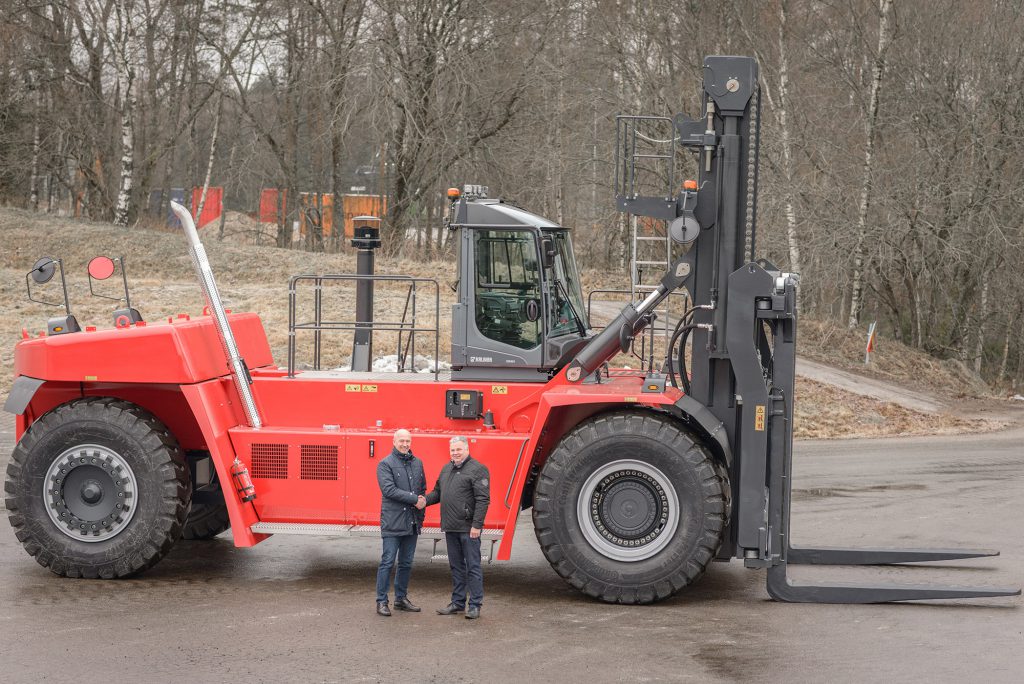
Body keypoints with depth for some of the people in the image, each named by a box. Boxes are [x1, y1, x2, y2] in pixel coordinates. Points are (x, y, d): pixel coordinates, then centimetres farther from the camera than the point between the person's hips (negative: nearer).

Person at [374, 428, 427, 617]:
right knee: (387, 562, -5)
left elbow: (423, 489, 20)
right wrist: (415, 499, -17)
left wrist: (421, 503, 6)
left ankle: (401, 598, 22)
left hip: (412, 523, 6)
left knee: (406, 563, 12)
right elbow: (389, 489, -16)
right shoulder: (386, 464, -5)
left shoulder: (417, 463, 13)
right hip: (392, 522, -6)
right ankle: (382, 601, 1)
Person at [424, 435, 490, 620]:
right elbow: (438, 492, 21)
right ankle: (458, 602, 23)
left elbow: (482, 499, -15)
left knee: (472, 566, -2)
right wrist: (425, 500, 0)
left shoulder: (477, 469, -10)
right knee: (456, 566, 15)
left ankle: (475, 605, 4)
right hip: (451, 528, 8)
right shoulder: (447, 469, 15)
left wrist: (476, 525, -19)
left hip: (468, 528, -8)